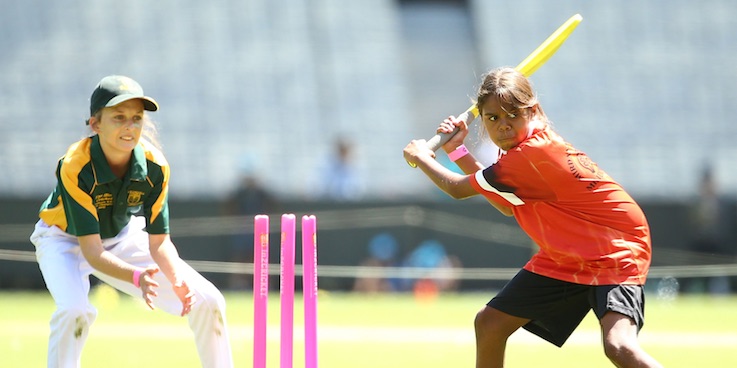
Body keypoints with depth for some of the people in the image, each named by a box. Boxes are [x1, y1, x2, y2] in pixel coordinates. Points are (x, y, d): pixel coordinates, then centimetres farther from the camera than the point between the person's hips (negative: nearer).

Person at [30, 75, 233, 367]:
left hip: (123, 237, 4)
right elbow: (93, 253, -36)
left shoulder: (154, 166, -23)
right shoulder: (75, 168, -35)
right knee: (74, 310, -36)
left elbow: (159, 242, -16)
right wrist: (137, 277, -53)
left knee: (207, 301, -5)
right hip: (65, 238, -4)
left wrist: (177, 280, -36)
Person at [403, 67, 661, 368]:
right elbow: (508, 207, 17)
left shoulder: (532, 154, -27)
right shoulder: (528, 144, 0)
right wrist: (456, 150, 13)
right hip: (564, 260, 10)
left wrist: (421, 157, 7)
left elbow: (458, 188, -14)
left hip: (615, 252, -10)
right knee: (489, 323, 10)